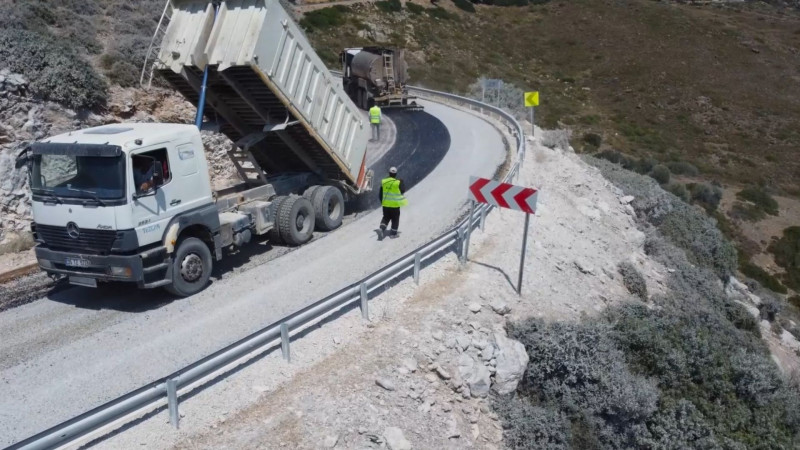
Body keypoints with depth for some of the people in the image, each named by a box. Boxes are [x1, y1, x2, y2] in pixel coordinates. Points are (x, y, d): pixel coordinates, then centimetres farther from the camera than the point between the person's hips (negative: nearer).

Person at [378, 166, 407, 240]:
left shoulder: (383, 182, -3)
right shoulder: (398, 182, -15)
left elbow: (381, 193, 4)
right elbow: (402, 191, 1)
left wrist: (382, 202, 17)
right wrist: (402, 183, 14)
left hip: (385, 204, 3)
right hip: (395, 204, -3)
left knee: (386, 218, 16)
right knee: (395, 219, 13)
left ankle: (382, 229, -6)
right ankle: (393, 233, 19)